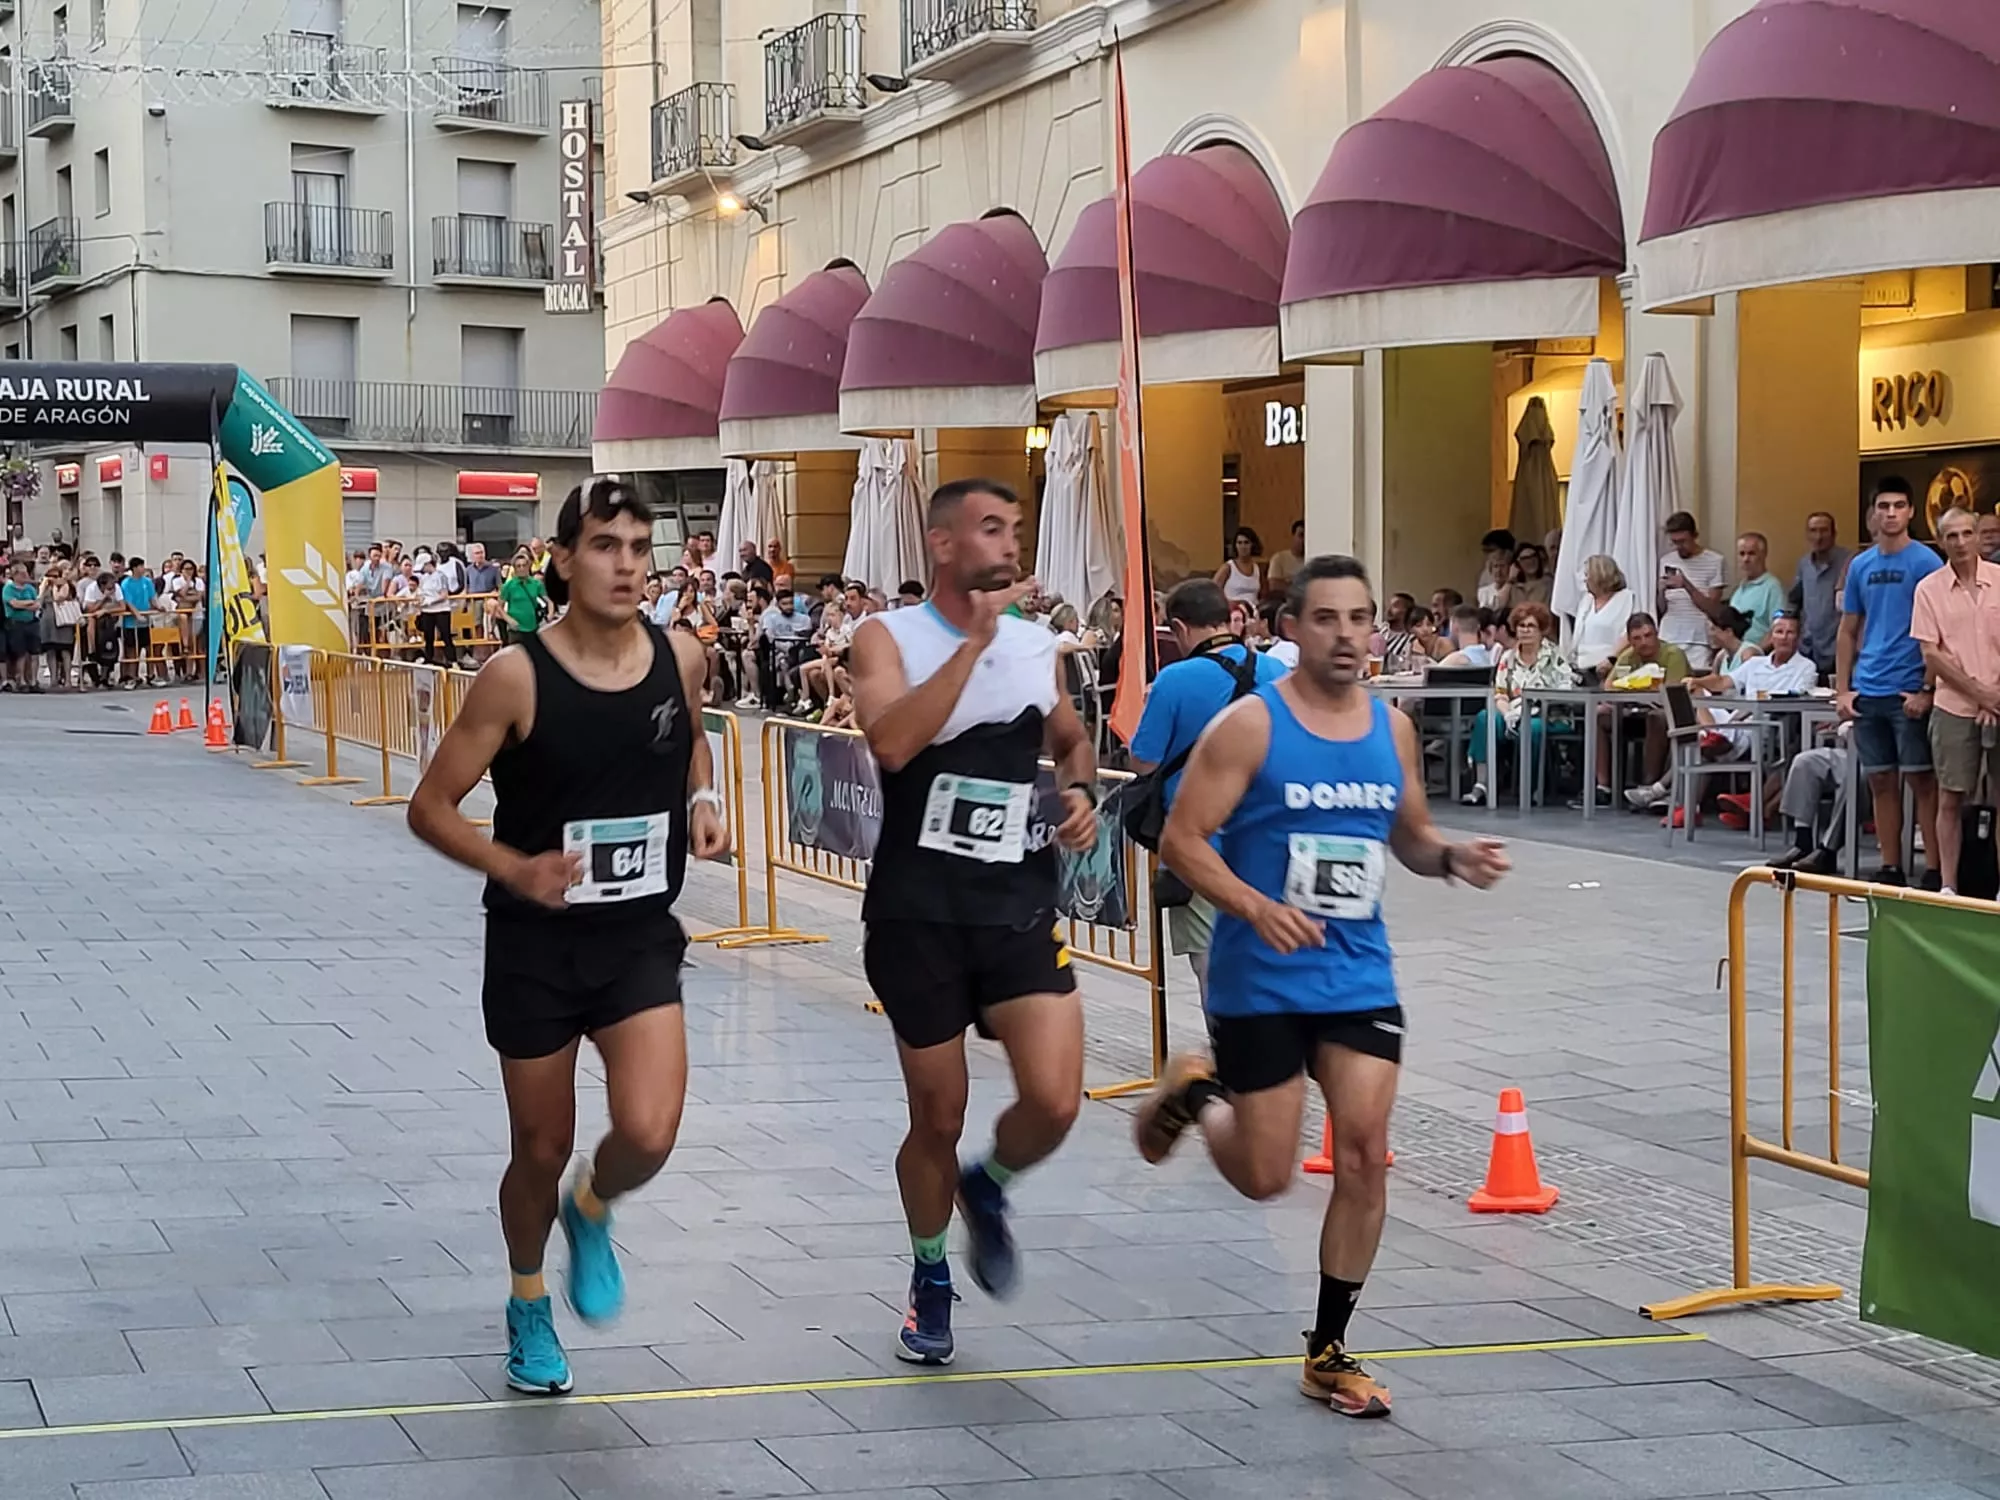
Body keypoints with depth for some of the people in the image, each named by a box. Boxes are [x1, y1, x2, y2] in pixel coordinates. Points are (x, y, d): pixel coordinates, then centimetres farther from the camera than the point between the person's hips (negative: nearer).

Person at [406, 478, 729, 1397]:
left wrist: (702, 799, 0)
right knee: (542, 1150, 10)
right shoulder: (518, 676, -16)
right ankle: (528, 1307, 39)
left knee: (647, 1135, -16)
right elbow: (430, 808, -10)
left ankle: (591, 1213, 21)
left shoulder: (680, 659, -4)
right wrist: (515, 868, -25)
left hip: (640, 940, 2)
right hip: (536, 945, -2)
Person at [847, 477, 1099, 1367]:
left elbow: (1072, 740, 26)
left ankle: (987, 1190, 21)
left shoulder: (1037, 644, 7)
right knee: (936, 1120, 7)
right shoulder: (889, 638, -6)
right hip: (918, 911, -3)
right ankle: (930, 1282, 32)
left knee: (1054, 1102, -13)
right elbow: (892, 742, -26)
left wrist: (1080, 792, 4)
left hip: (1020, 904, 3)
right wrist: (975, 640, -25)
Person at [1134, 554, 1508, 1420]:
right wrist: (1258, 909, -26)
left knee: (1364, 1155, -5)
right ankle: (1196, 1093, 36)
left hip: (1359, 977, 4)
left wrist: (1454, 858, -5)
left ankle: (1328, 1352, 9)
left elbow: (1410, 836, 18)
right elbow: (1180, 840, -12)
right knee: (1265, 1178, 2)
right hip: (1260, 981, -4)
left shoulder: (1393, 729, 5)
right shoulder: (1250, 724, -11)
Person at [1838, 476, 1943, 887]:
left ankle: (1937, 870, 0)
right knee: (1881, 782, 9)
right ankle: (1891, 869, 16)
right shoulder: (1860, 565, 11)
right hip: (1867, 693, 5)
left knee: (1920, 779, -4)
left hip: (1909, 694, -5)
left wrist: (1926, 689, -13)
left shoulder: (1925, 562, -5)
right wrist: (1842, 690, 8)